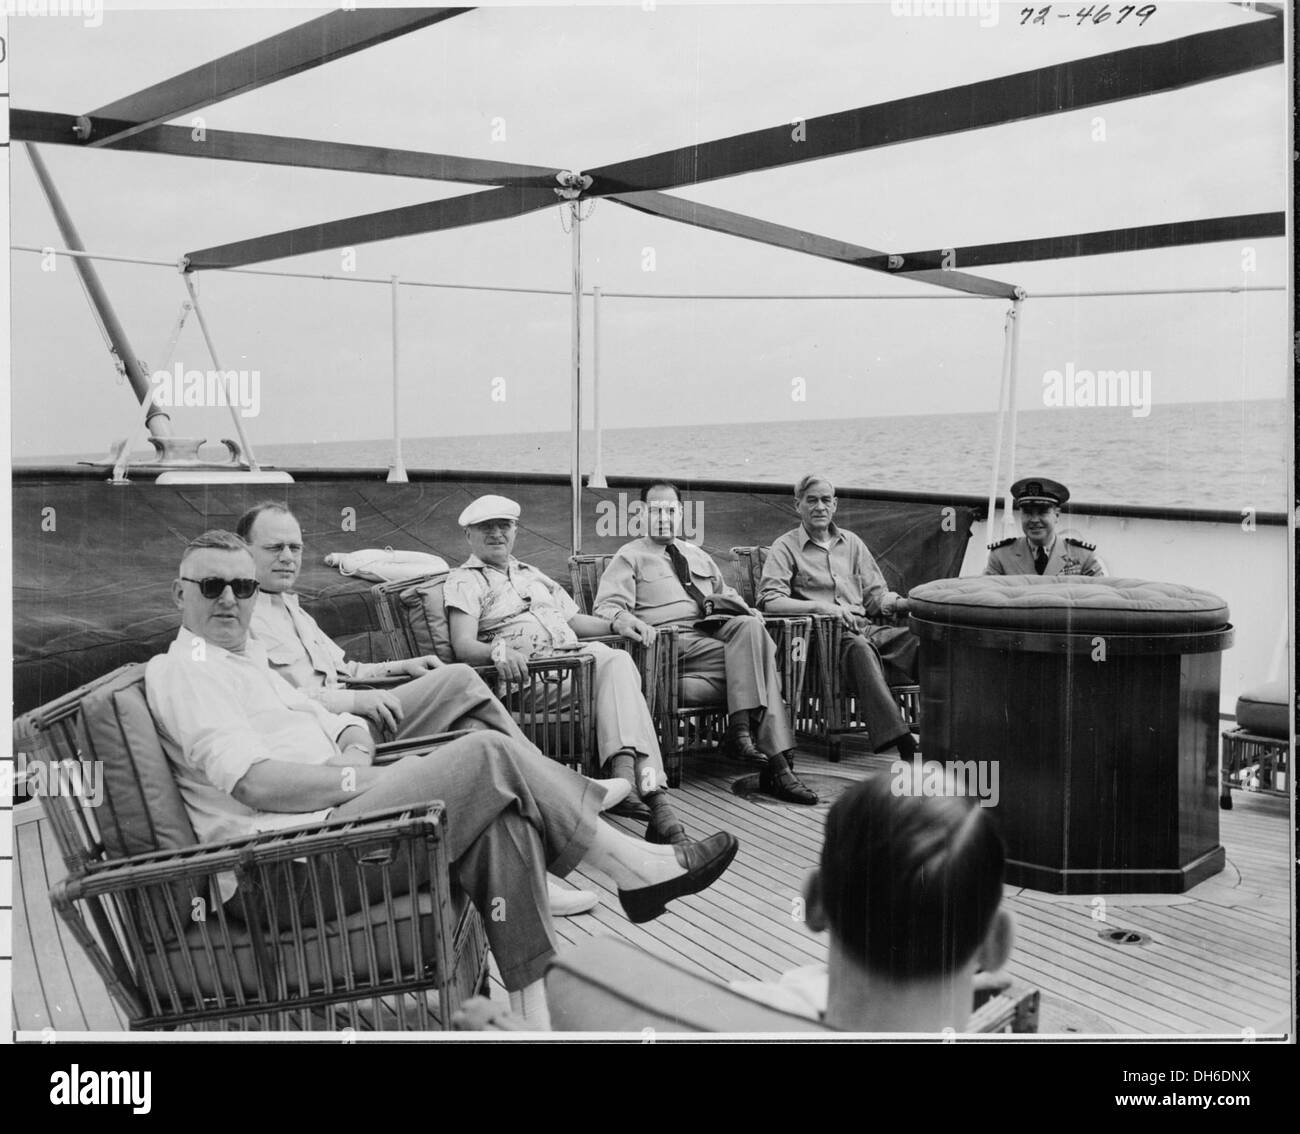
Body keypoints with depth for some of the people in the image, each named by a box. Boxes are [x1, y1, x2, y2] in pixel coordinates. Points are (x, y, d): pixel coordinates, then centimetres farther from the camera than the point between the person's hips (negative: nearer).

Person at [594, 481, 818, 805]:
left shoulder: (699, 556, 31)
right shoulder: (630, 557, 12)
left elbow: (726, 593, 36)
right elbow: (606, 606, -1)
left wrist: (746, 610, 11)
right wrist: (623, 619, -26)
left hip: (715, 633, 6)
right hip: (671, 641, -5)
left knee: (748, 627, -30)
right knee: (756, 659, -27)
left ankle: (741, 729, -30)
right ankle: (776, 763, -30)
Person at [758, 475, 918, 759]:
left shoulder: (851, 543, 25)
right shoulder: (786, 547, 9)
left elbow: (876, 596, 20)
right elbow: (769, 600, -6)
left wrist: (910, 602, -1)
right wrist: (821, 607, -18)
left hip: (868, 629, 5)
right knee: (859, 647, -40)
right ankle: (900, 741, -49)